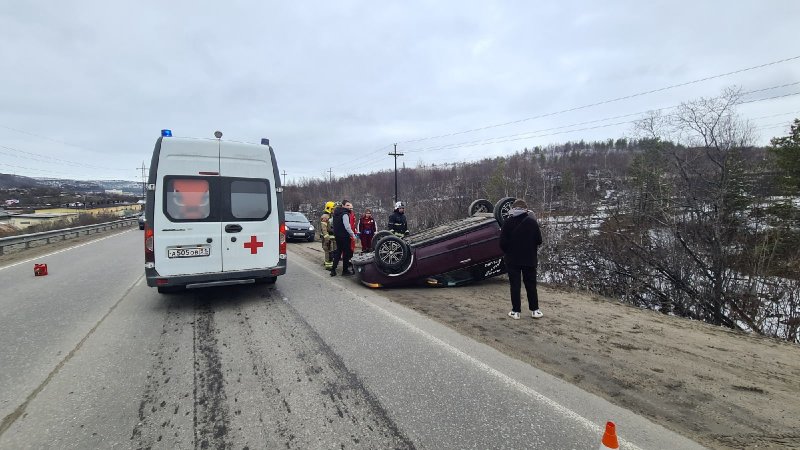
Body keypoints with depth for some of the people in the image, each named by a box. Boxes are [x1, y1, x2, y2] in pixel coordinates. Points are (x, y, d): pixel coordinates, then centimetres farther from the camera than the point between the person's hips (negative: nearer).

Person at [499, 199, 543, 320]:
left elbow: (502, 242, -9)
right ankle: (534, 310, 16)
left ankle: (515, 311, 7)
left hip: (512, 259, -1)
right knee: (531, 284, 12)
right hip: (530, 259, 1)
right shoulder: (532, 221, -5)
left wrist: (506, 253, 9)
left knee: (515, 285, 5)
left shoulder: (508, 222, -9)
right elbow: (539, 240, -2)